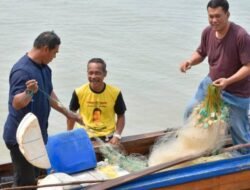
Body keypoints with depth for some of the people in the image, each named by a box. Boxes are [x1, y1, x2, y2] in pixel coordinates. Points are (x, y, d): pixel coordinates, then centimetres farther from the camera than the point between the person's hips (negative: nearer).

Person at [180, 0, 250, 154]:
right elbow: (200, 54, 8)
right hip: (211, 84, 6)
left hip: (237, 92, -6)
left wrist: (227, 81, -38)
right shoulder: (207, 32, -9)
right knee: (191, 112, 12)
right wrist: (190, 62, -15)